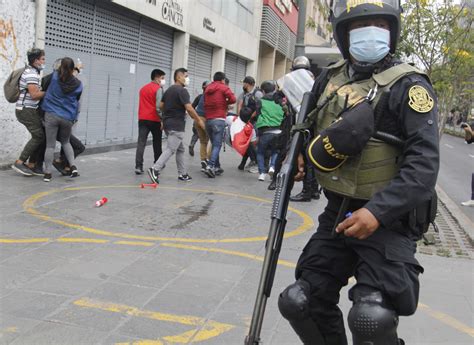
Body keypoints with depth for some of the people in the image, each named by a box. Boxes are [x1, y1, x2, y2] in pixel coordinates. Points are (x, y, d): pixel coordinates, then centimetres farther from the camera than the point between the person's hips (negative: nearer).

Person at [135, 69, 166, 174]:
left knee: (141, 143, -5)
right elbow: (159, 106, -15)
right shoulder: (158, 89, -7)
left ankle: (138, 166, -15)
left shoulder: (143, 88, 16)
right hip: (154, 119, -5)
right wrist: (162, 119, -11)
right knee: (157, 143, 13)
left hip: (142, 118, 5)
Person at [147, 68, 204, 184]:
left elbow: (161, 106, 17)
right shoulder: (182, 90, -12)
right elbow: (189, 108, -19)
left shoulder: (168, 90, 16)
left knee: (180, 149, 16)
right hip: (176, 125, -9)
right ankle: (155, 170, -19)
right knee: (171, 149, -10)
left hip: (168, 123, 9)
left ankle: (182, 174, 18)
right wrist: (198, 120, -9)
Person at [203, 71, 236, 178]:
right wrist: (226, 102, 9)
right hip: (219, 120, -6)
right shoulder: (223, 87, 2)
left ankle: (217, 167, 13)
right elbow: (233, 99, -11)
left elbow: (206, 103, 16)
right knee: (217, 145, -8)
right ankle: (210, 166, -21)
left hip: (208, 120, 6)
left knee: (214, 144, 13)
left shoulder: (207, 89, 19)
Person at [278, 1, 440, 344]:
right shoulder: (330, 79, 7)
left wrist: (377, 211, -30)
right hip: (338, 214, 6)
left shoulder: (408, 85, -10)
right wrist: (300, 153, 1)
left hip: (388, 219, -6)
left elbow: (424, 164, -19)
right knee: (301, 303, 8)